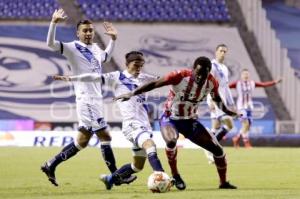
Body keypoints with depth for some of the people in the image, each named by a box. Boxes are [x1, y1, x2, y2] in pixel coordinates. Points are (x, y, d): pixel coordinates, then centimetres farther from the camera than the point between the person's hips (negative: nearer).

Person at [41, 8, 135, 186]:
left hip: (96, 99, 8)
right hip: (86, 99, -8)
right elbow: (51, 43, -21)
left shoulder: (95, 48, 15)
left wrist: (113, 39, 30)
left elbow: (106, 57, 38)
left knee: (83, 140, 10)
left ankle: (51, 165, 13)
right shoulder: (73, 48, -7)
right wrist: (54, 23, -31)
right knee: (104, 136, -6)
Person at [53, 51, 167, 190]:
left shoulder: (143, 78, 18)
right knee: (150, 145, -34)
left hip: (145, 125, 7)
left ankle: (110, 179, 29)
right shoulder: (117, 78, 1)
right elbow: (96, 78, -7)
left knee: (138, 166, 9)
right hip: (132, 125, -7)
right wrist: (71, 78, -15)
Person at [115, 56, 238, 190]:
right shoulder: (181, 76, -26)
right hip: (171, 118, -5)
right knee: (171, 141, -37)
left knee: (217, 149, -1)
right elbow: (154, 84, -23)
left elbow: (216, 98, 13)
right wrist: (132, 94, -29)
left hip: (191, 121, 5)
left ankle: (223, 182, 21)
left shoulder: (211, 83, -11)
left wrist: (226, 111, 27)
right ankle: (175, 176, -13)